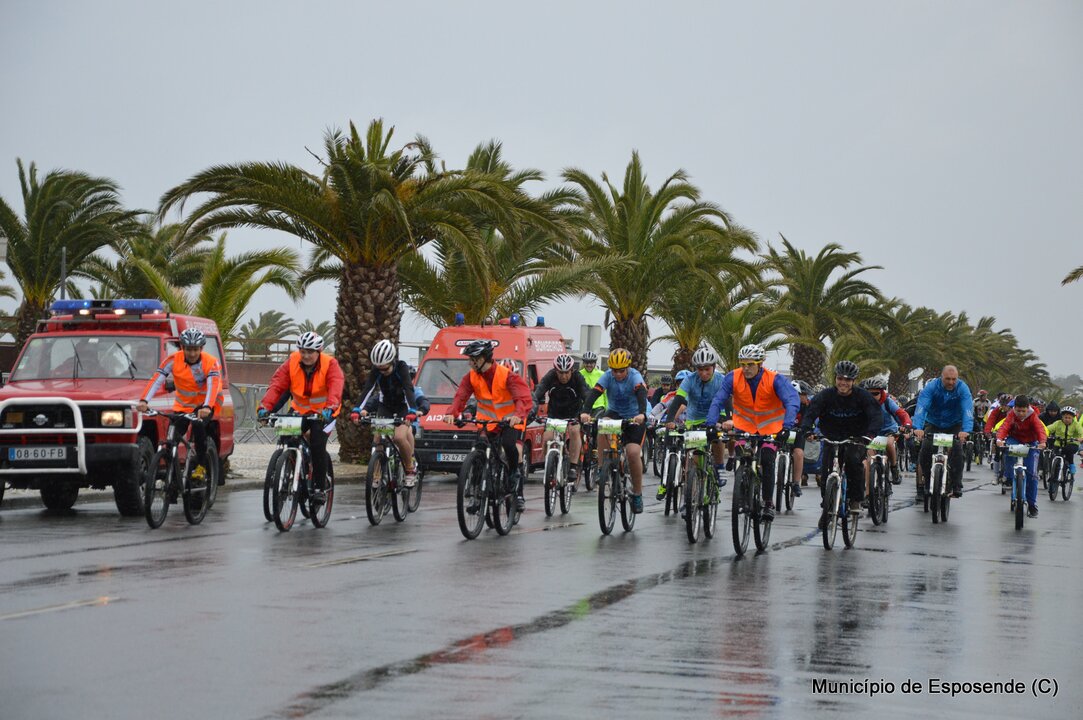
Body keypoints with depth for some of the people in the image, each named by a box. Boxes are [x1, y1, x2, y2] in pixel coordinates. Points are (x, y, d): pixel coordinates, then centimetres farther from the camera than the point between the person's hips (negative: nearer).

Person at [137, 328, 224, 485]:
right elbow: (157, 379, -22)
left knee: (198, 424, -32)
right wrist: (144, 401, -38)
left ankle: (201, 466, -18)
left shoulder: (211, 362, -18)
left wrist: (206, 407, -52)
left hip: (205, 405, -3)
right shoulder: (174, 360, -13)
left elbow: (213, 385, -33)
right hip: (183, 405, 3)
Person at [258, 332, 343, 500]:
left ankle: (319, 487, -7)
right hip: (299, 410, 3)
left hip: (323, 412, -3)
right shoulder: (292, 362, -11)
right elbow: (276, 385, -21)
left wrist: (330, 408, -52)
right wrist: (265, 407, -37)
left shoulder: (330, 364, -17)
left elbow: (336, 387, -34)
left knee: (317, 444, -21)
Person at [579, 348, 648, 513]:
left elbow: (642, 395, -38)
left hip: (634, 417, -2)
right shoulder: (607, 376, -15)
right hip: (614, 413, 2)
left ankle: (637, 494, -2)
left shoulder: (635, 377, -21)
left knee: (633, 452, -19)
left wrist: (642, 414, -59)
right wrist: (585, 412, -49)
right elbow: (594, 393, -30)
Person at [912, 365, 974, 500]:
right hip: (933, 424, 0)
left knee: (957, 450, -20)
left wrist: (966, 430, -51)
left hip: (954, 425, 0)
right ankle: (923, 482, -3)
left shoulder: (962, 388, -21)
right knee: (926, 450, -18)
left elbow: (968, 410, -33)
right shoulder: (931, 386, -22)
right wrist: (917, 427, -51)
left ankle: (956, 486, -10)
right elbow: (921, 407, -34)